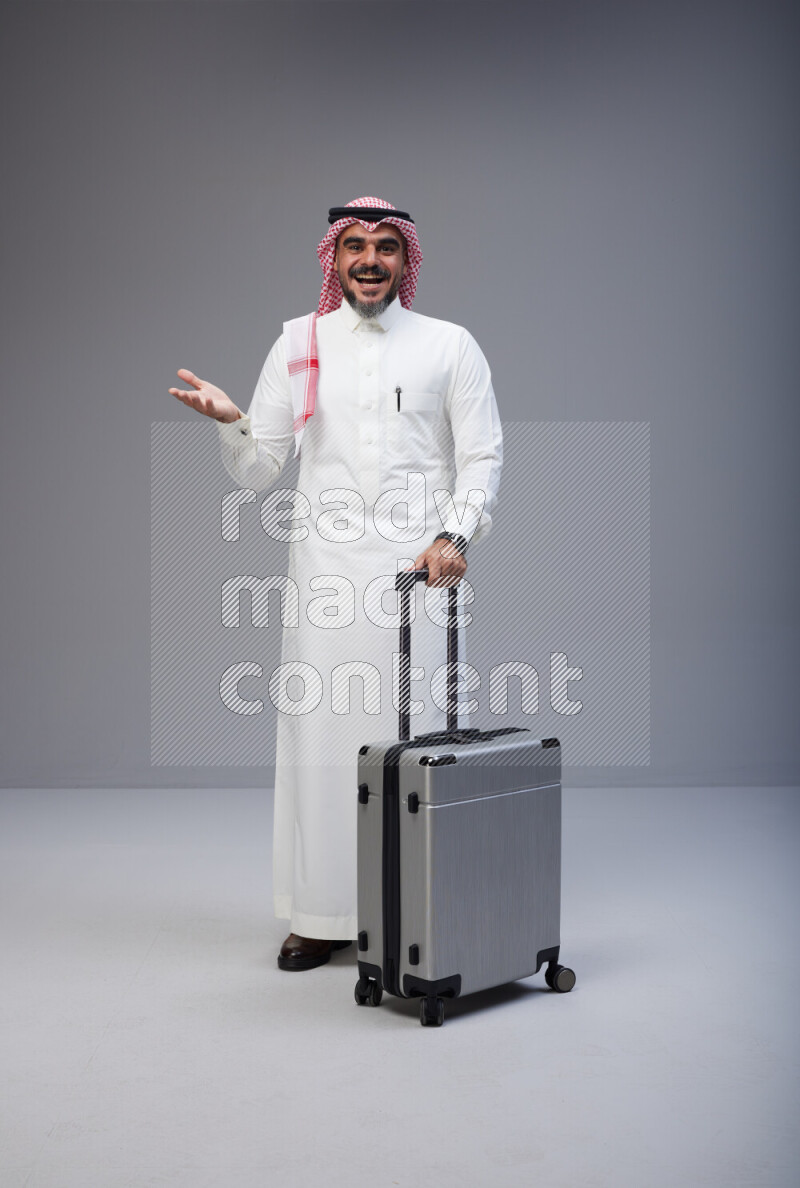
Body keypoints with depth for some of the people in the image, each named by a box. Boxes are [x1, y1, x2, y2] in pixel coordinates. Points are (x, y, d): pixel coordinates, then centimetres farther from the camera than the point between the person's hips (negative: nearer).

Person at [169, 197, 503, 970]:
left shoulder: (450, 346, 9)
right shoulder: (298, 344, 13)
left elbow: (482, 456, 5)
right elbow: (258, 471, 12)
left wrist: (454, 536, -11)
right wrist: (230, 423, -9)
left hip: (418, 567, -1)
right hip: (326, 567, 2)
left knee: (413, 733, -2)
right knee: (319, 730, 0)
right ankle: (322, 916, 11)